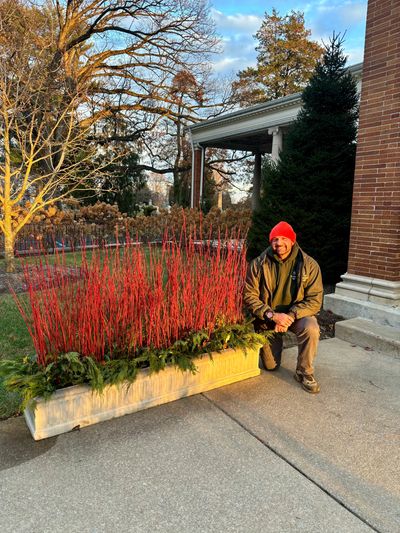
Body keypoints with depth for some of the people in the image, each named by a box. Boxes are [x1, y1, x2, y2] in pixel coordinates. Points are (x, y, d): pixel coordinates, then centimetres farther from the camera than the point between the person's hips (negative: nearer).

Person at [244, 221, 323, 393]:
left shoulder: (309, 265, -15)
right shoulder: (258, 264, -14)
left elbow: (314, 300, -17)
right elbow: (249, 296, -16)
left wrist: (290, 316, -31)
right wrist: (272, 315, -29)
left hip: (297, 313, 0)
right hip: (267, 317, 1)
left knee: (311, 328, -35)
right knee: (270, 366, 6)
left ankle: (304, 372, -10)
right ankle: (275, 341, 41)